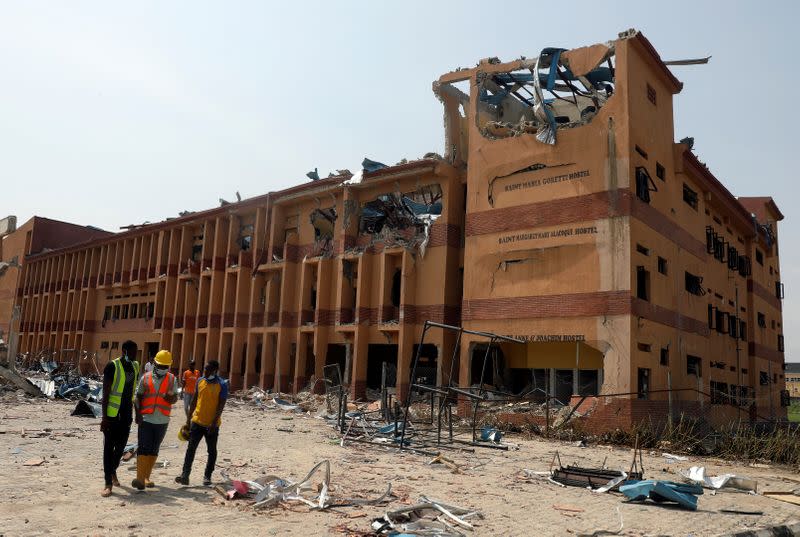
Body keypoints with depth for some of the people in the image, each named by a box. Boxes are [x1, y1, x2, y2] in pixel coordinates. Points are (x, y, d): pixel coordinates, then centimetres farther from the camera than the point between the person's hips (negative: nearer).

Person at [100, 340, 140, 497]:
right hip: (112, 413, -6)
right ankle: (108, 483, 5)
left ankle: (113, 471, 39)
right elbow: (105, 392, -13)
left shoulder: (135, 366, 7)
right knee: (109, 447, 1)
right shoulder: (112, 366, -13)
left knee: (121, 446, 16)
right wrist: (104, 416, -16)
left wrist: (136, 411, 17)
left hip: (127, 413, 6)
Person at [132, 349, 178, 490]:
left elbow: (175, 399, 7)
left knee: (154, 450, 10)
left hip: (162, 421, 2)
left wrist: (170, 397, -17)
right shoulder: (146, 378, 2)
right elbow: (138, 397, 4)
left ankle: (146, 477, 19)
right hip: (146, 419, -2)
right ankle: (139, 478, -9)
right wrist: (138, 414, -8)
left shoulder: (172, 380, 5)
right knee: (143, 448, -8)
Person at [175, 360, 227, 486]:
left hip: (212, 424, -4)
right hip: (197, 421, 4)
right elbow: (194, 400, 12)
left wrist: (214, 423, -18)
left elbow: (221, 405, -12)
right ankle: (185, 475, -2)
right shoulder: (200, 381, 4)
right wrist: (188, 418, 12)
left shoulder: (222, 385, -10)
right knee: (191, 448, -2)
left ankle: (207, 476, 19)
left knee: (212, 451, 8)